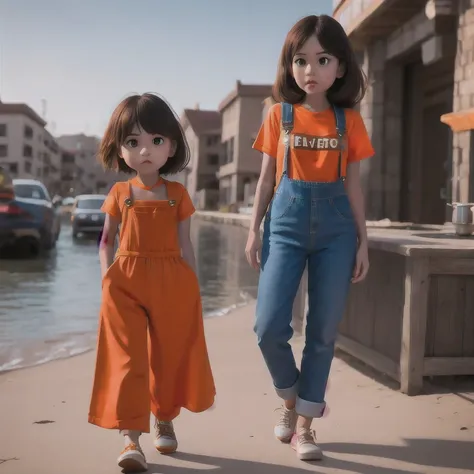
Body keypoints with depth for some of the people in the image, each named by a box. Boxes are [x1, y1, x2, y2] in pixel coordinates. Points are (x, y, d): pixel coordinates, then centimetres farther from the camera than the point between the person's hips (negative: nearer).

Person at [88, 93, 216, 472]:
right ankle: (132, 439, -4)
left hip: (172, 283, 1)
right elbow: (107, 240, 10)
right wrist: (107, 275, -3)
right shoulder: (120, 193, 3)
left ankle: (165, 422, 34)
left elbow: (185, 245, 5)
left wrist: (193, 288, 2)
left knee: (170, 356, 12)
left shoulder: (177, 194, 3)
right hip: (125, 282, -1)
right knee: (127, 358, -6)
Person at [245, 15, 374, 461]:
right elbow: (267, 178, 7)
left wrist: (363, 240, 4)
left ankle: (304, 425, 16)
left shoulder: (349, 120, 4)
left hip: (335, 227, 1)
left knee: (323, 331, 2)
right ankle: (291, 399, 19)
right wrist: (254, 229, 3)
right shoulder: (279, 114, 3)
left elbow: (352, 185, 6)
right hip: (286, 222, 0)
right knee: (269, 327, -10)